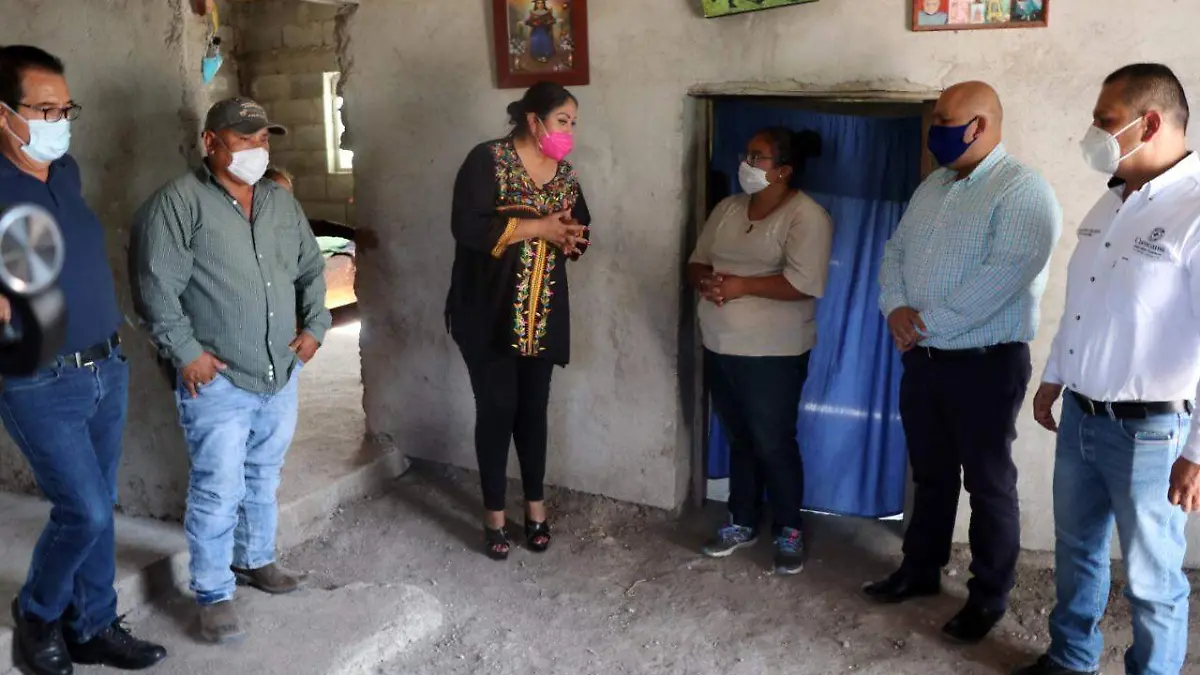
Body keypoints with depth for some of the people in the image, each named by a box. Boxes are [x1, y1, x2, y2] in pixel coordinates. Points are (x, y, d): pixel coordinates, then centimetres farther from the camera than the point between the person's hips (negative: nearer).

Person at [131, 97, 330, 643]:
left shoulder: (282, 203, 11)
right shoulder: (178, 203, -10)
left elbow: (311, 270, 18)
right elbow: (156, 286, -15)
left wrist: (314, 327, 7)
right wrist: (186, 352, -17)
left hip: (282, 373, 7)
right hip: (218, 380, -6)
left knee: (264, 477, 19)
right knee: (218, 489, -2)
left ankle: (254, 559, 38)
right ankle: (213, 594, 13)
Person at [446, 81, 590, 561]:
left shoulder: (565, 172, 8)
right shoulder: (487, 160, -11)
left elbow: (581, 232, 17)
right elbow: (467, 227, -22)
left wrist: (570, 237, -7)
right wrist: (536, 227, -20)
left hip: (544, 315, 5)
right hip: (489, 312, -5)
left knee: (533, 408, 12)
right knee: (497, 408, 1)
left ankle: (535, 505, 27)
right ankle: (494, 515, 16)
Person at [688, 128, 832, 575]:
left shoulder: (807, 216, -13)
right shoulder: (727, 208, 9)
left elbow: (805, 283, -23)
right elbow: (696, 261, 11)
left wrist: (742, 285, -21)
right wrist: (706, 281, -12)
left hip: (773, 354, -6)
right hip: (721, 348, 6)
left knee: (774, 444, 4)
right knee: (738, 440, 17)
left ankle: (789, 531, 22)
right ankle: (742, 523, 31)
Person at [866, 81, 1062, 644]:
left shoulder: (1023, 192, -15)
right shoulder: (933, 186, 11)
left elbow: (1002, 276, -25)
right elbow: (896, 249, 11)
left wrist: (926, 321, -20)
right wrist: (895, 307, -8)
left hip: (985, 365, -7)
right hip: (922, 360, 7)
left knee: (988, 484, 7)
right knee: (931, 475, 19)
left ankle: (989, 597, 21)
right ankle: (920, 570, 34)